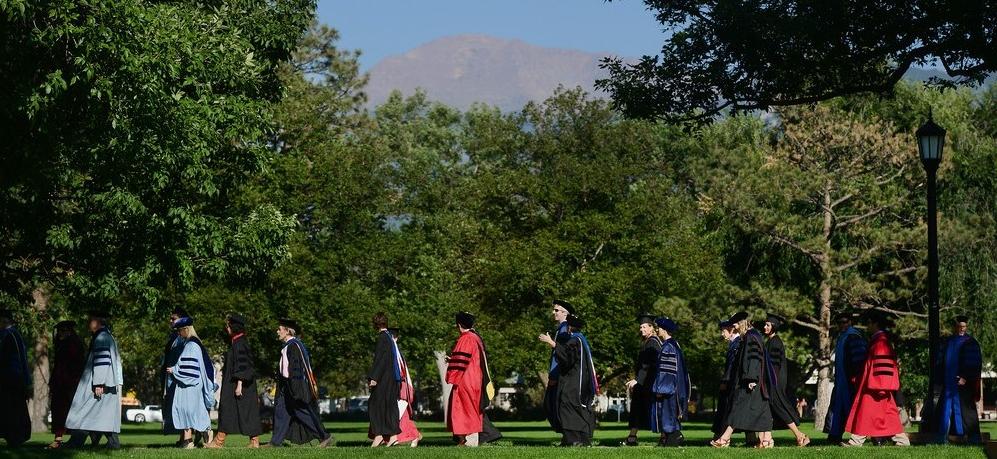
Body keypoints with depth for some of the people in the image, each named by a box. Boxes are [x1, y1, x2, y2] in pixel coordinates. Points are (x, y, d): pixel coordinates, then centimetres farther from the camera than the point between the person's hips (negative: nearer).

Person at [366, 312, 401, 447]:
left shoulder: (382, 337, -13)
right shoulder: (390, 337, 13)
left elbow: (380, 359, -20)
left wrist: (373, 377, -22)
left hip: (384, 379, -9)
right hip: (393, 378, 9)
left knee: (375, 404, -3)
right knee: (390, 405, 8)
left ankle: (378, 434, -8)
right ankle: (393, 435, 5)